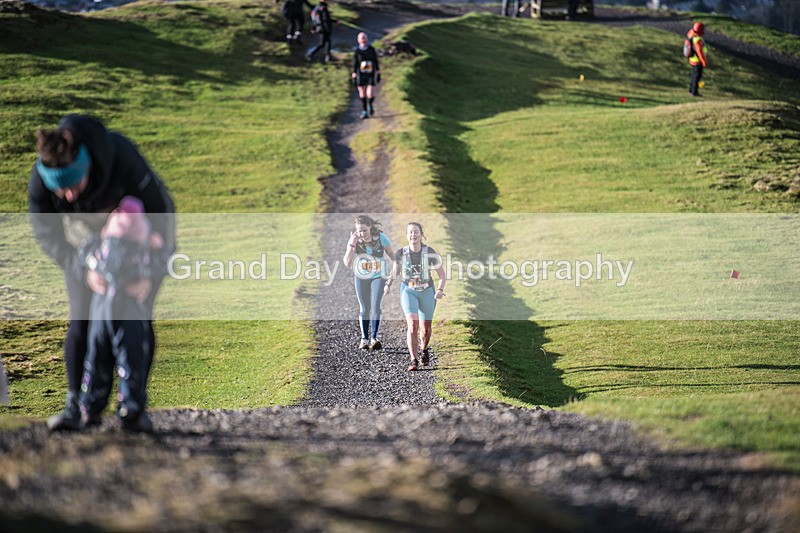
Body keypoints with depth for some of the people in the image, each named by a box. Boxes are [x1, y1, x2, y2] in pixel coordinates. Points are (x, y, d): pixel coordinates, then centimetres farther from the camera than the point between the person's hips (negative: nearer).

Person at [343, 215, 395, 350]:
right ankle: (364, 339, 15)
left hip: (378, 277, -2)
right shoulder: (354, 240, -12)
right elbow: (347, 263, -18)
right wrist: (352, 245, -27)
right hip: (361, 278, 2)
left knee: (375, 306, -16)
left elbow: (393, 255, -4)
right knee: (364, 308, 6)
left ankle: (374, 339, -18)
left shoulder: (381, 237, -16)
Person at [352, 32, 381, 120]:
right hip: (361, 75, 1)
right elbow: (355, 64, 4)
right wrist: (354, 75, 2)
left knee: (370, 94, -9)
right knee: (362, 93, 4)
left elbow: (376, 62, 6)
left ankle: (370, 105, 23)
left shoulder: (372, 50, -1)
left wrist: (378, 74, 4)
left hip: (371, 75, -1)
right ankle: (365, 111, 18)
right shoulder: (357, 51, -1)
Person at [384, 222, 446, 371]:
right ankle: (414, 361, -18)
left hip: (427, 292, 1)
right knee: (413, 324, -20)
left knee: (425, 328, 9)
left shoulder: (429, 252, -12)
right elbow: (395, 270, 12)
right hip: (408, 291, 0)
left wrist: (440, 290, -20)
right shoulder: (401, 253, -9)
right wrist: (388, 284, 1)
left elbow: (442, 275, -6)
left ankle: (424, 350, 42)